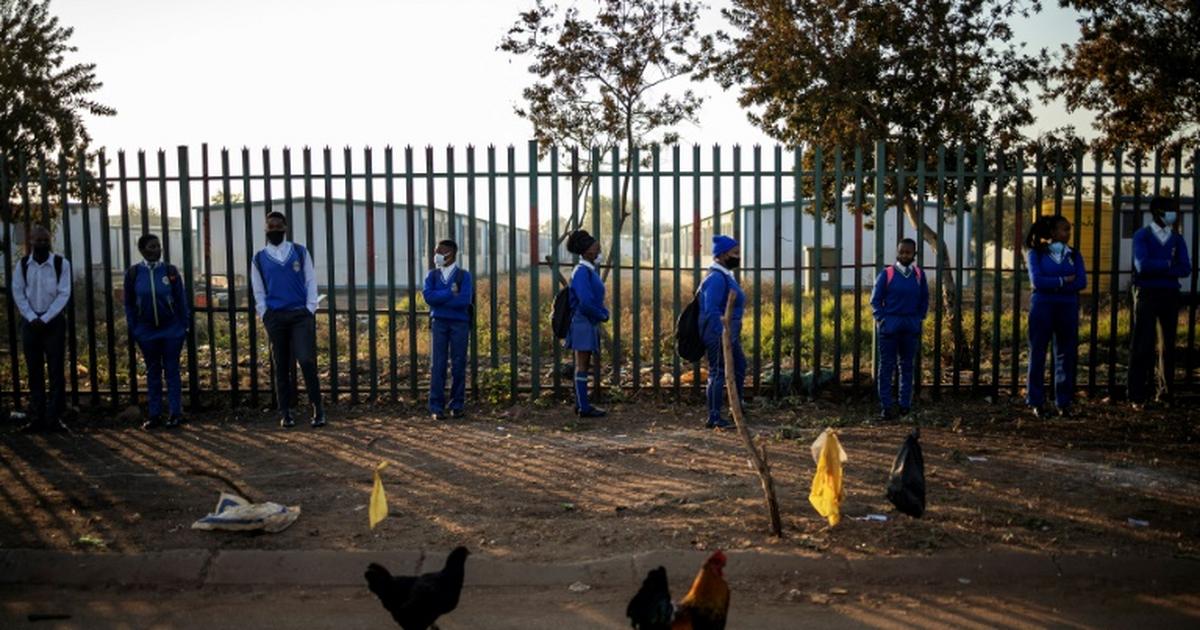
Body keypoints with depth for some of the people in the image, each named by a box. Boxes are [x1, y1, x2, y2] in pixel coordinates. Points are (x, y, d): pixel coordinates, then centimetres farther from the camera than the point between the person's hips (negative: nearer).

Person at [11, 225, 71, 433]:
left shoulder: (61, 264, -4)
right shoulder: (22, 264, 4)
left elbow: (63, 294, -7)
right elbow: (18, 293, 2)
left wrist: (45, 319, -13)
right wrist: (32, 318, -10)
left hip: (54, 322, -2)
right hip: (30, 322, 2)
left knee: (56, 371, -3)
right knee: (34, 372, 5)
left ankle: (54, 418, 1)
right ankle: (36, 419, 8)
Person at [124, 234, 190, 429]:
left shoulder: (170, 271, -4)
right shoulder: (133, 273, -1)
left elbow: (182, 300, 1)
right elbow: (129, 303, 6)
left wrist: (184, 325, -1)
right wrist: (132, 329, 4)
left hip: (172, 329, -2)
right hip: (147, 331, 2)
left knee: (172, 370, 3)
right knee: (152, 372, 9)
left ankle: (175, 413, 7)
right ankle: (154, 415, 14)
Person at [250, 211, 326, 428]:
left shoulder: (300, 252, 8)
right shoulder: (260, 259, 9)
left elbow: (311, 282, 6)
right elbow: (258, 292, 11)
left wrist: (310, 310, -3)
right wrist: (265, 315, 1)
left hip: (301, 314, -1)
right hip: (275, 317, 1)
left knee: (307, 360, -13)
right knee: (281, 366, 5)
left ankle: (317, 408, -4)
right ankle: (285, 412, 11)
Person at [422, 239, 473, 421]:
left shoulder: (464, 275, 0)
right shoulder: (432, 275, 9)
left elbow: (465, 300, -13)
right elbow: (428, 296, -7)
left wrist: (439, 298, -9)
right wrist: (451, 293, -12)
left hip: (460, 323, -2)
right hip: (439, 322, 2)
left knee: (458, 365, 1)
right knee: (438, 365, -1)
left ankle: (457, 406, 10)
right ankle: (437, 407, 2)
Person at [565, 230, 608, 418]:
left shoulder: (590, 271, 13)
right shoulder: (582, 272, -16)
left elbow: (597, 298, 22)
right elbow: (585, 302, -24)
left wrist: (603, 313, 4)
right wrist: (601, 315, -10)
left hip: (590, 324, 10)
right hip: (583, 323, -10)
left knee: (584, 365, 13)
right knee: (582, 365, -5)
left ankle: (581, 404, 20)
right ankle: (583, 408, -1)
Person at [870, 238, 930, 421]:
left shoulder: (919, 275, 5)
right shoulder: (886, 274, -4)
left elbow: (924, 300, 16)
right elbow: (875, 300, 0)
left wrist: (920, 319, 7)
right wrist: (882, 320, -7)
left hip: (911, 327, 3)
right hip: (889, 326, -3)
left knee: (908, 366, 9)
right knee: (886, 366, -2)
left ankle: (905, 404, 17)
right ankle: (885, 406, 2)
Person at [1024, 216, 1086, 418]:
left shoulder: (1074, 255, 11)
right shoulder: (1036, 253, 3)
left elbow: (1081, 282, -3)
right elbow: (1037, 281, -10)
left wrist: (1052, 285, -9)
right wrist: (1063, 281, -6)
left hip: (1068, 308, 3)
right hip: (1042, 308, -3)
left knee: (1066, 355, 3)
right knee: (1038, 354, 0)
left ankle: (1063, 403, 10)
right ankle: (1036, 402, 6)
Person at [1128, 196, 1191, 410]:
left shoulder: (1177, 239, 11)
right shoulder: (1142, 236, 0)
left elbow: (1185, 269, -1)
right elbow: (1142, 265, -15)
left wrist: (1157, 268, -13)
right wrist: (1169, 264, -6)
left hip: (1170, 295, 4)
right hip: (1146, 294, -4)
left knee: (1168, 346, 7)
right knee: (1143, 346, -5)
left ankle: (1164, 393, 15)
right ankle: (1137, 396, -1)